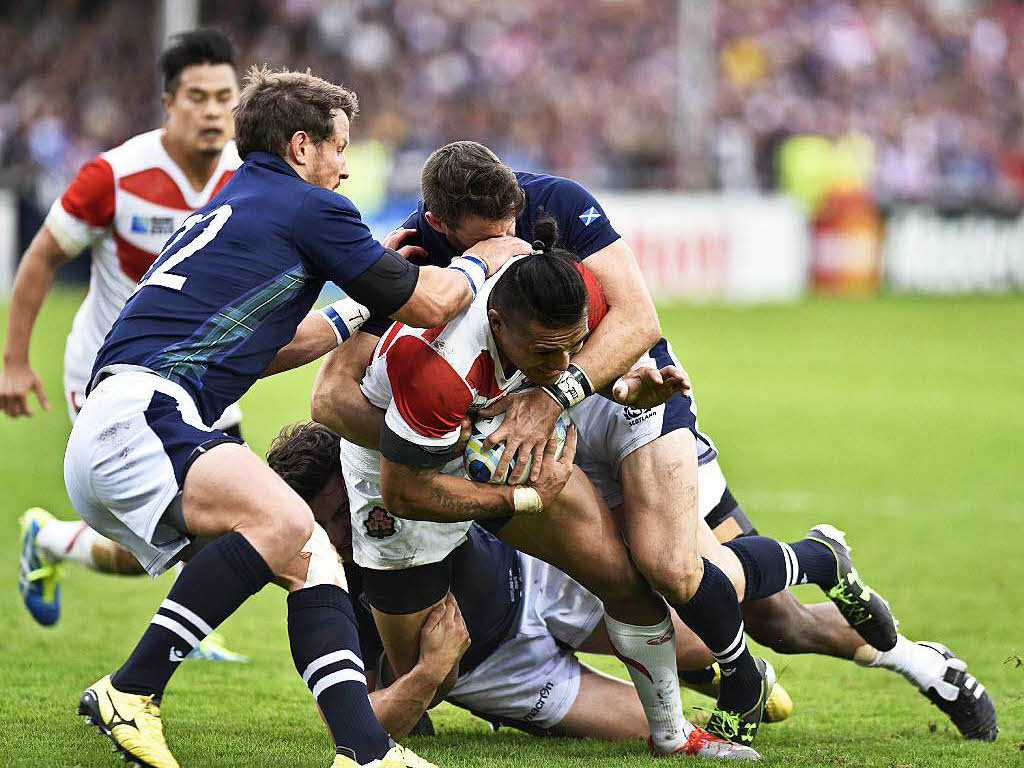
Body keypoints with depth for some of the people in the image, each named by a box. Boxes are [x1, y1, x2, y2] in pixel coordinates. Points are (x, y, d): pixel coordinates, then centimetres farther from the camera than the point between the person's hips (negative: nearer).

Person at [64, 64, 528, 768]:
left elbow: (260, 347, 40)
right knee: (285, 522, -31)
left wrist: (359, 309, 43)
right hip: (141, 415, -10)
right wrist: (480, 260, 26)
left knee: (312, 557, 5)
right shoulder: (310, 207, 1)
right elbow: (432, 304, 6)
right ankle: (129, 694, -26)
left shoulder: (233, 206, 29)